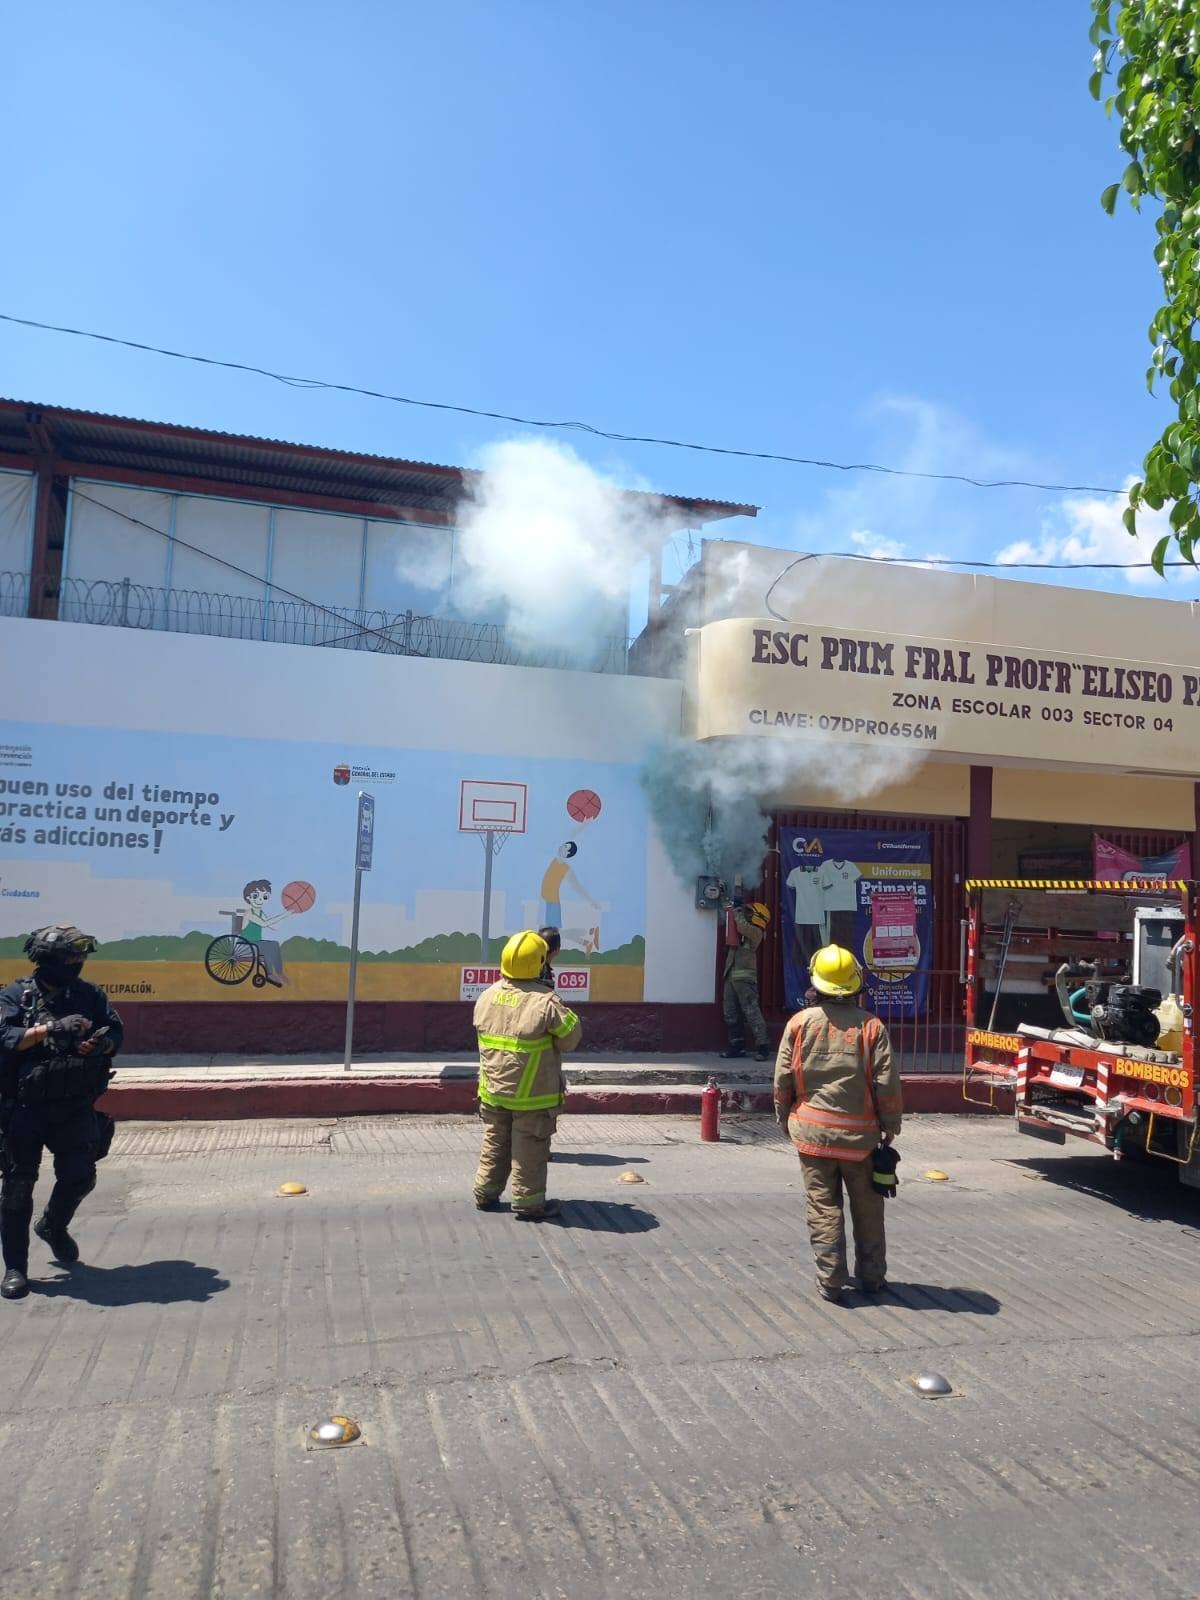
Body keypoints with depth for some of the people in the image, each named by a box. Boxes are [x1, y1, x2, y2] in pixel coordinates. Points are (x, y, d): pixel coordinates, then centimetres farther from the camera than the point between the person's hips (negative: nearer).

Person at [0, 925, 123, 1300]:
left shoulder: (90, 994, 4)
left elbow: (115, 1032, 3)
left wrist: (101, 1043, -19)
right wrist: (48, 1029, -27)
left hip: (76, 1107, 2)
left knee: (79, 1176, 0)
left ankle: (53, 1226, 32)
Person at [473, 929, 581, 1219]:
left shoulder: (487, 997, -2)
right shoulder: (545, 1001, -21)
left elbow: (482, 1032, 10)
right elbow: (570, 1037, -12)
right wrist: (564, 1012, 6)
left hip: (493, 1090, 6)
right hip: (532, 1096, -6)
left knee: (495, 1144, 21)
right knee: (530, 1150, 7)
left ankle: (485, 1193, 31)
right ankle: (528, 1203, 15)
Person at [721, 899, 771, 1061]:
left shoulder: (755, 932, -3)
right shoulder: (742, 930, 21)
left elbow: (742, 927, -22)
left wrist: (737, 913, -4)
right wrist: (730, 910, 15)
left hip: (745, 976, -9)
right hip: (730, 976, 9)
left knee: (751, 1012, -12)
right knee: (730, 1014, 8)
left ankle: (761, 1047, -13)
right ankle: (737, 1046, 13)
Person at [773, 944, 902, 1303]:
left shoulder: (800, 1023, -5)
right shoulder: (871, 1026, -7)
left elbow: (782, 1080, -2)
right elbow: (887, 1083, -7)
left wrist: (786, 1119, 12)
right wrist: (890, 1125, 7)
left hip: (813, 1131, 0)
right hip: (859, 1134, 0)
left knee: (823, 1207, 8)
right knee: (867, 1208, 16)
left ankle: (830, 1280, 9)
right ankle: (872, 1276, 27)